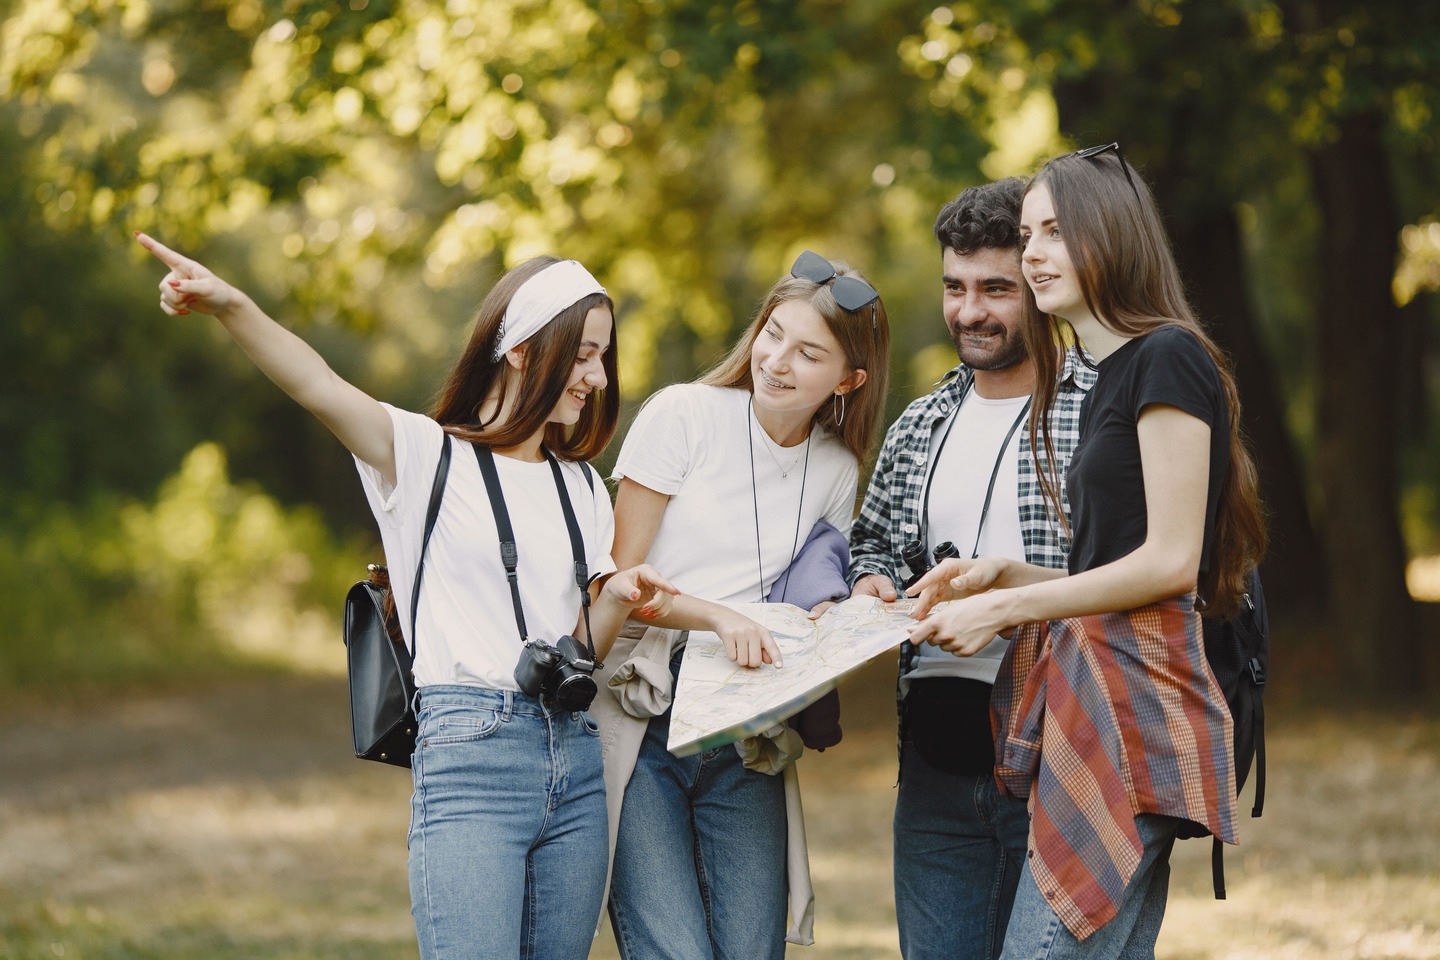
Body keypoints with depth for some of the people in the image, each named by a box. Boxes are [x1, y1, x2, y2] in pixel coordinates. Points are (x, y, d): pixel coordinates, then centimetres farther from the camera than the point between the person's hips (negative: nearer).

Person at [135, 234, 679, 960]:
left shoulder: (579, 489, 20)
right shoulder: (425, 456, 2)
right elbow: (320, 387, -17)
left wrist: (615, 601, -3)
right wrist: (229, 306, -35)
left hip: (574, 757, 6)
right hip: (469, 747, -6)